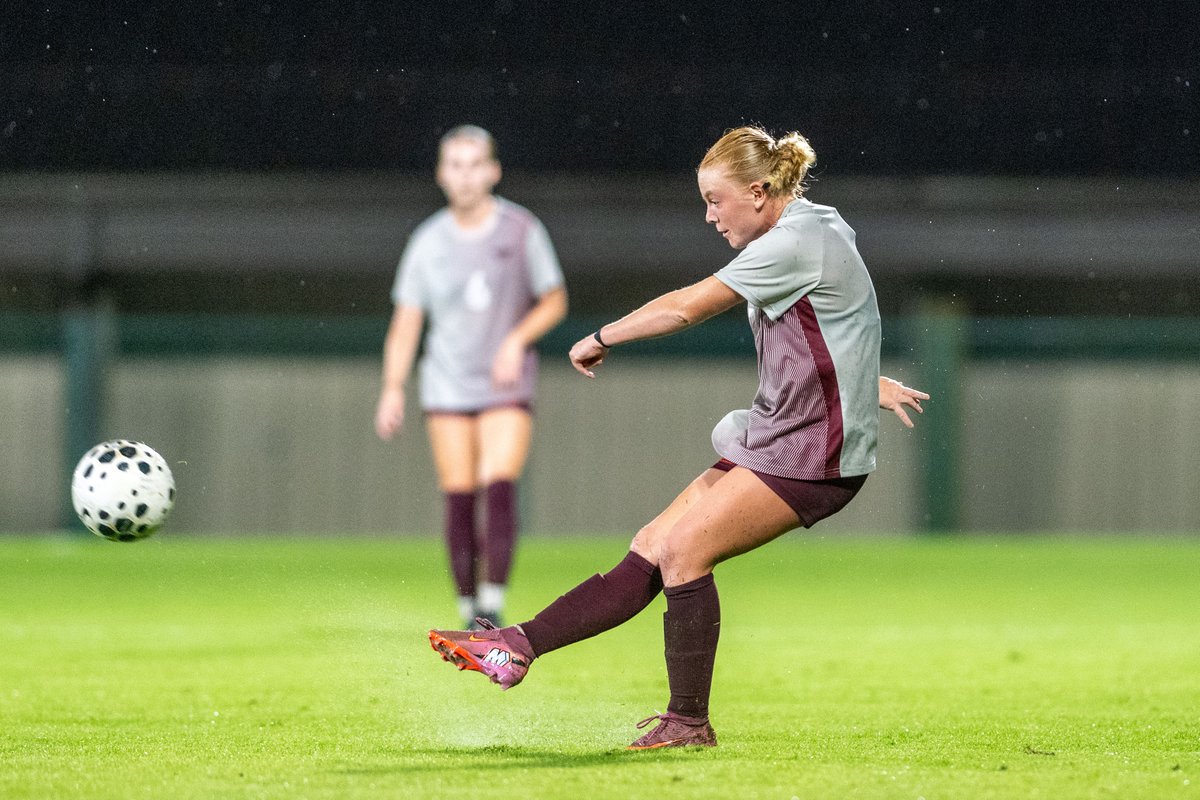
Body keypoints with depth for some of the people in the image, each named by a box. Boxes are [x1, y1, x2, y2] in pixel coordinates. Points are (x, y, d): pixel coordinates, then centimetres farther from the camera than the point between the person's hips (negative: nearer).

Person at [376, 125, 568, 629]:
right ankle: (469, 612, 6)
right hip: (447, 387, 2)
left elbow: (554, 302, 8)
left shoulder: (521, 230, 1)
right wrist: (393, 389, -3)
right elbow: (406, 321, 7)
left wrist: (517, 340, -10)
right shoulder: (429, 242, 5)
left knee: (499, 488, -18)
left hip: (507, 386, -2)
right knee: (459, 501, -3)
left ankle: (493, 605, -17)